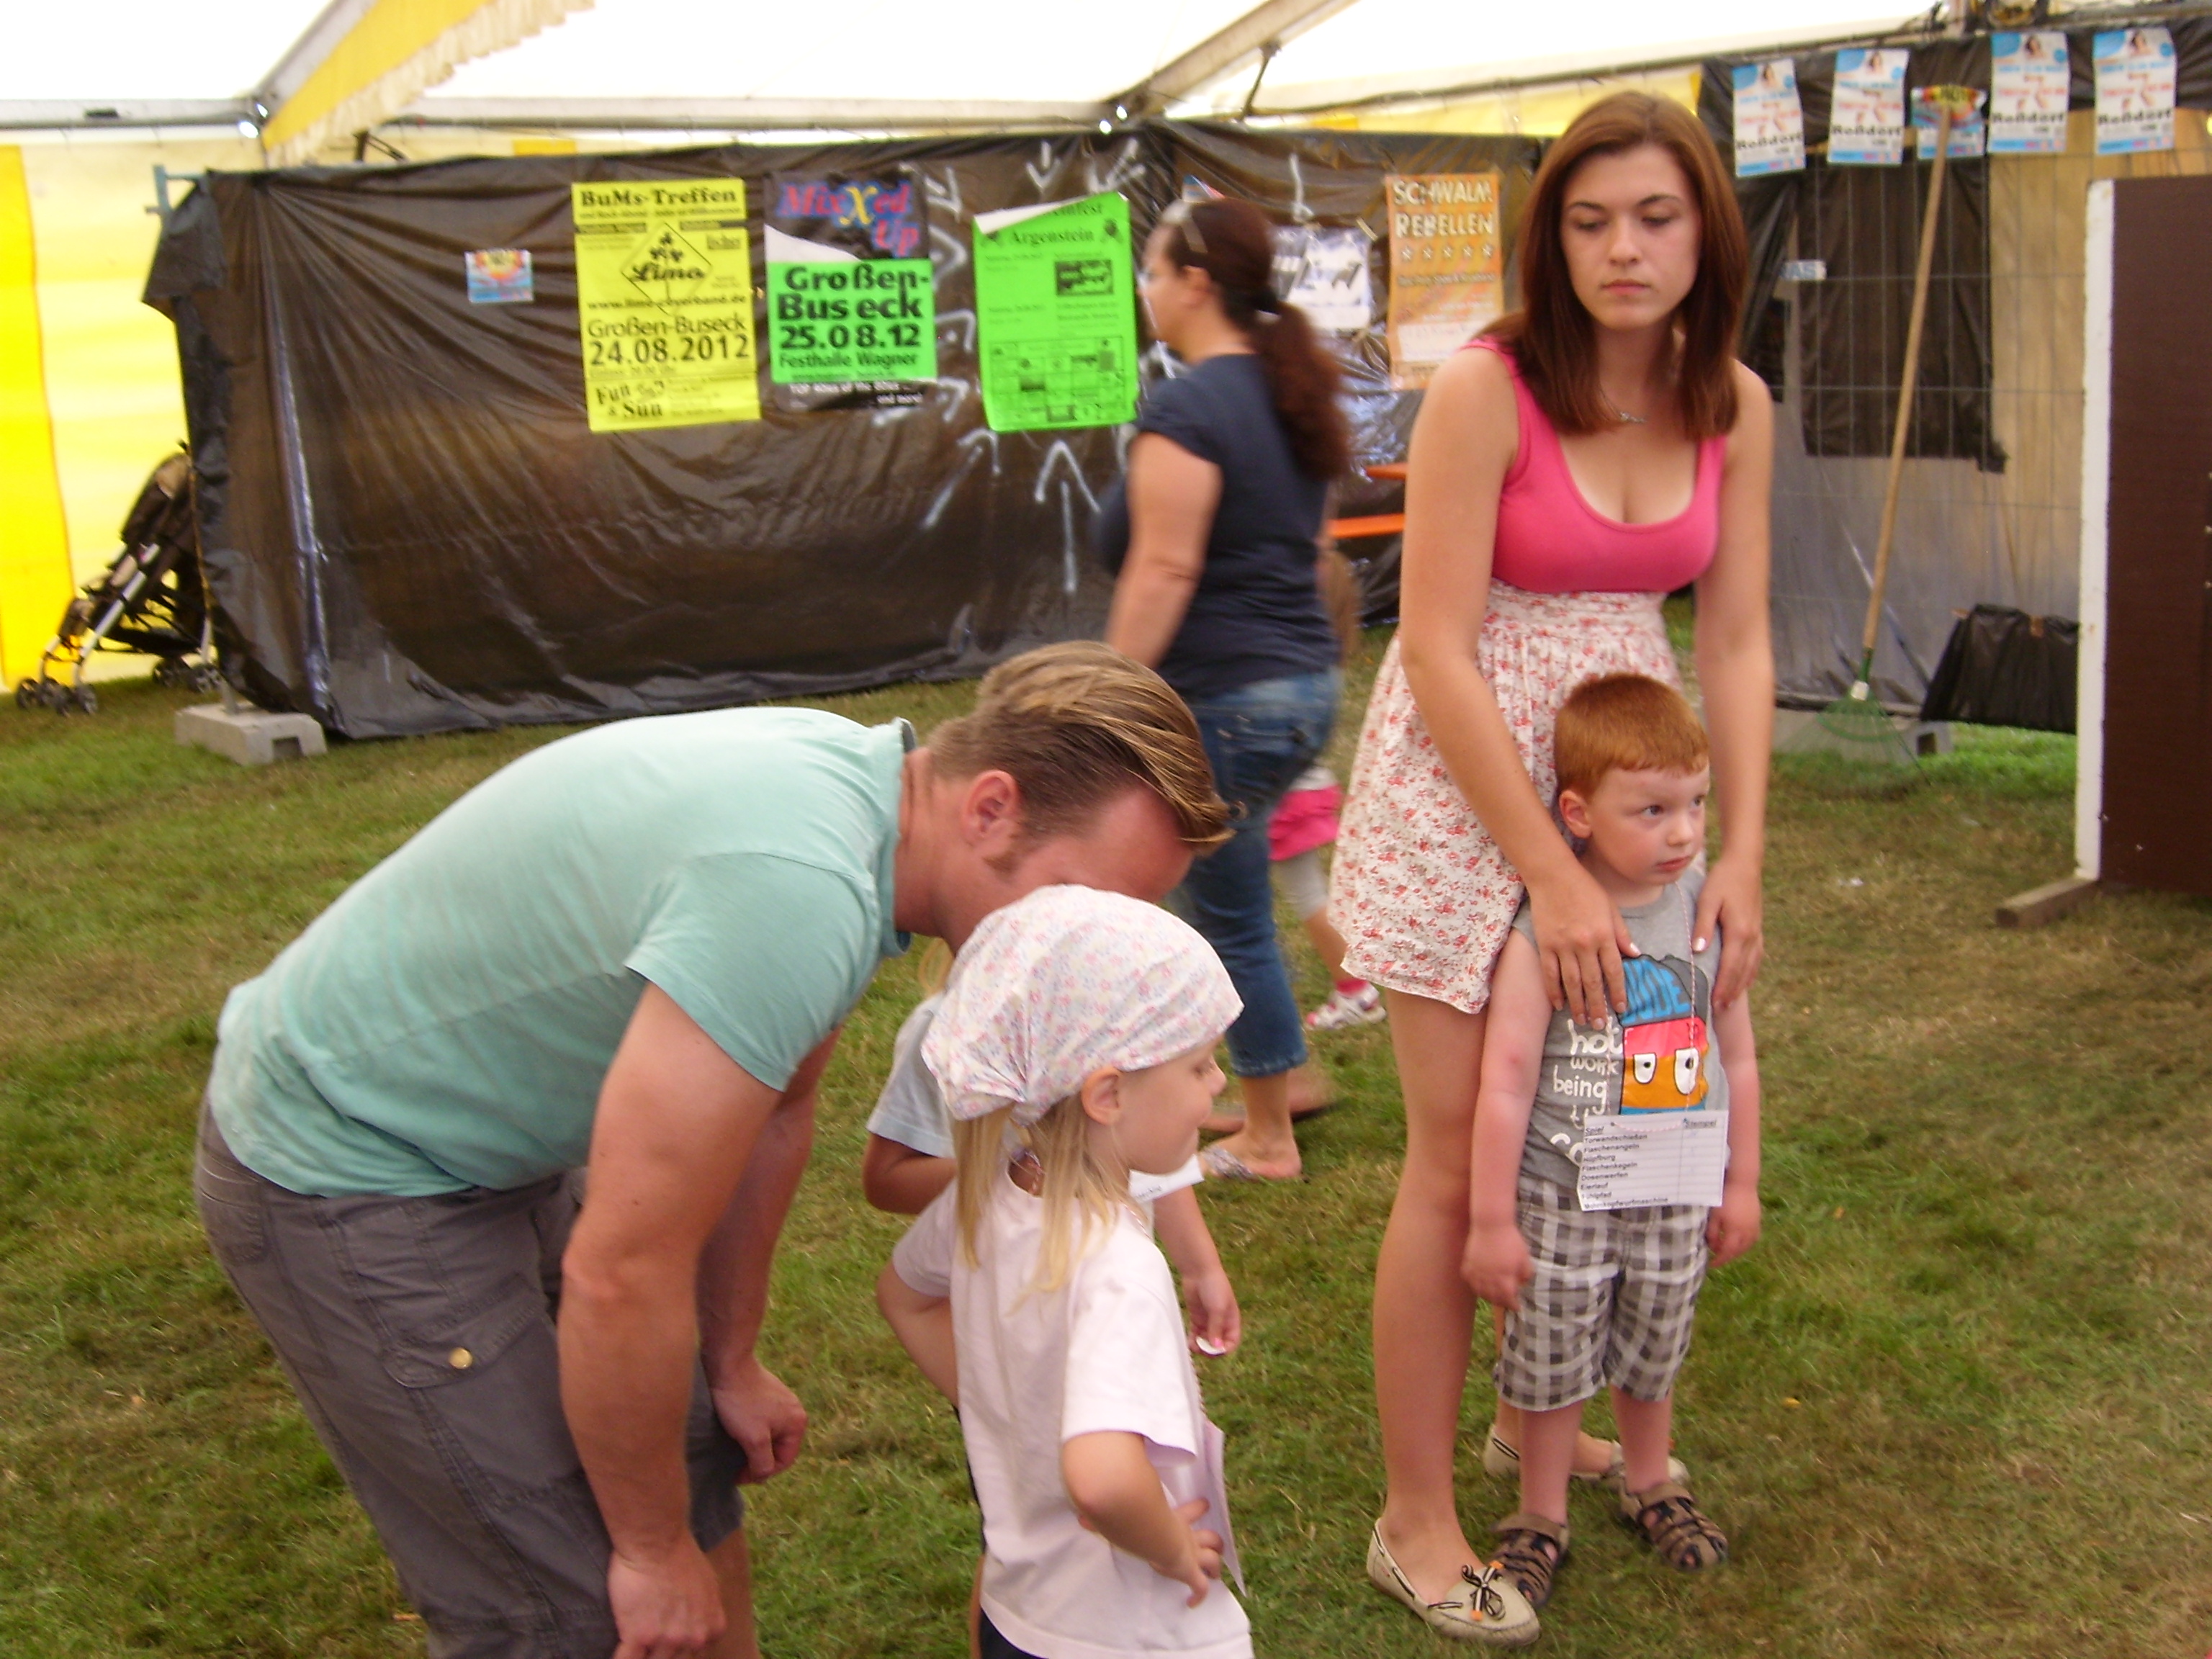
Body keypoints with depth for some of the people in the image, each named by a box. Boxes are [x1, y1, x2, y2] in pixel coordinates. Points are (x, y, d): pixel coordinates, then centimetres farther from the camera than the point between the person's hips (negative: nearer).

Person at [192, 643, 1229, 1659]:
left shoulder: (861, 783, -6)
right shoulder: (795, 891, -36)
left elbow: (771, 1109, 8)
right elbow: (621, 1275, -31)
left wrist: (730, 1364, 16)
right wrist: (652, 1547, -15)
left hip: (498, 1139, 9)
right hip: (350, 1175, -9)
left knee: (695, 1467, 17)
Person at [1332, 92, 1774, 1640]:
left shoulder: (1736, 407, 0)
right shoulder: (1485, 391, -17)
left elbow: (1735, 646, 2)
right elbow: (1440, 656, -19)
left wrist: (1741, 857, -6)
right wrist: (1555, 878, -19)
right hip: (1462, 784, -5)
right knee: (1461, 1156, -2)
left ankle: (1532, 1412, 38)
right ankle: (1416, 1519, 12)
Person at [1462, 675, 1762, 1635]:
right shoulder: (1544, 932, -21)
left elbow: (1736, 1058, 5)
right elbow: (1506, 1083, -18)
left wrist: (1740, 1184, 10)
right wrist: (1492, 1220, -14)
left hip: (1675, 1199, 4)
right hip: (1563, 1201, -4)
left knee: (1653, 1354, 22)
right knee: (1552, 1365, 11)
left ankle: (1650, 1486, 47)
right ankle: (1541, 1515, 33)